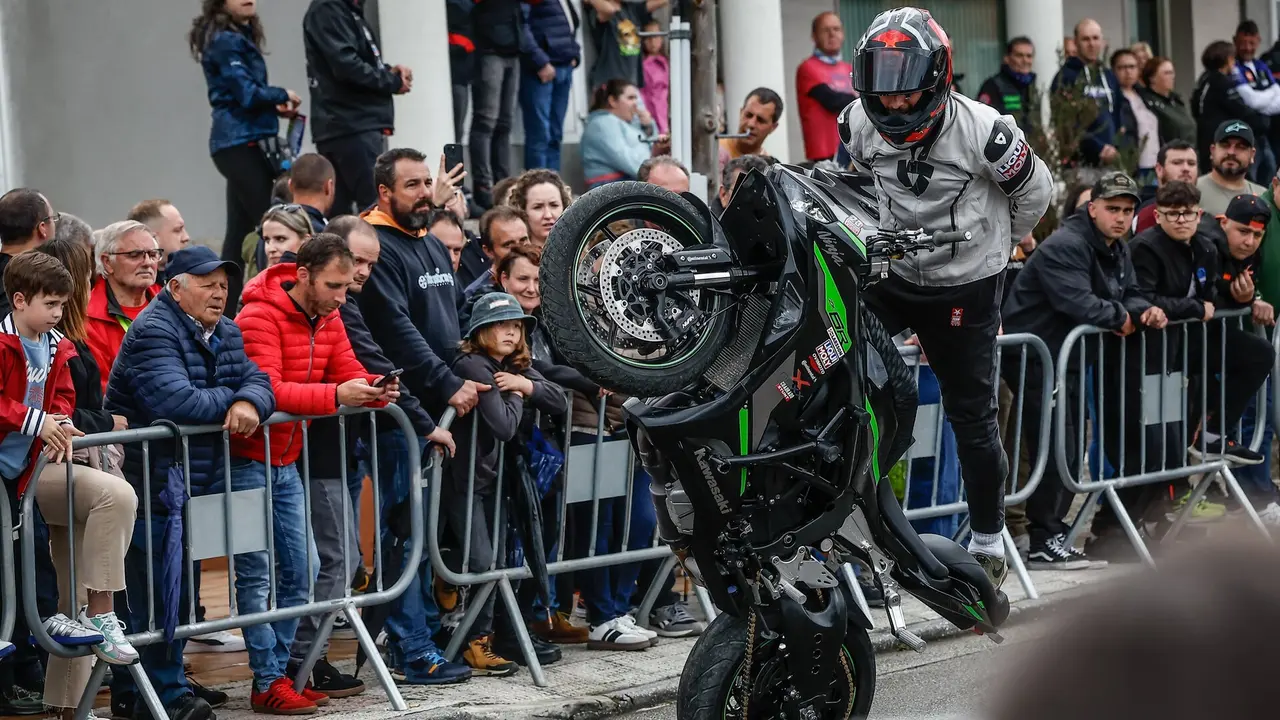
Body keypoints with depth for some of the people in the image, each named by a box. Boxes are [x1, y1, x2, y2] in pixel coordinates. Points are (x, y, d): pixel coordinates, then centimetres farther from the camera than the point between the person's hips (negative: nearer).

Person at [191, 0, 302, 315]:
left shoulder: (241, 38, 18)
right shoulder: (225, 41, -10)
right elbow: (247, 93, -16)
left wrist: (274, 106, 4)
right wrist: (282, 95, -1)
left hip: (244, 143, 9)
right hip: (241, 143, -9)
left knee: (242, 230, 8)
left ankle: (228, 312, 9)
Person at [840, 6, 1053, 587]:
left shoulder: (980, 130, -25)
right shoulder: (858, 124, -12)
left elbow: (1035, 191, -7)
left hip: (966, 288, -4)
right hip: (892, 272, 4)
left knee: (972, 417, 5)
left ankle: (988, 543, 18)